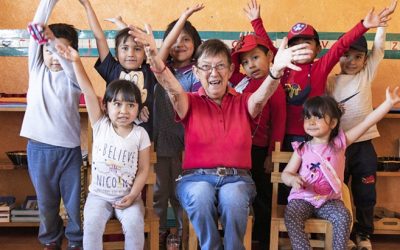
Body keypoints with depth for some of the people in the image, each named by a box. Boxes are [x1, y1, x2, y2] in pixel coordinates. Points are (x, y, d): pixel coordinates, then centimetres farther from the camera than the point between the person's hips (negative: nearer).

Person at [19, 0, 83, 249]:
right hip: (38, 148, 2)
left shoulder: (72, 76, -1)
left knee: (75, 200, 8)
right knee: (46, 201, 14)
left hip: (69, 149, -2)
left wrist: (54, 40, -40)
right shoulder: (37, 69, 5)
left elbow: (71, 63, -26)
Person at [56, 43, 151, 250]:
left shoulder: (140, 134, -5)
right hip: (99, 194, 1)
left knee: (134, 224, -24)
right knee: (91, 226, -22)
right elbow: (88, 92, -12)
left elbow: (144, 169, -3)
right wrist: (76, 61, -17)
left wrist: (132, 196, -13)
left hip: (128, 195, -1)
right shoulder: (100, 126, -4)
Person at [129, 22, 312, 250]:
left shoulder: (243, 103, 7)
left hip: (237, 178, 0)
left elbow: (262, 95, -17)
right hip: (197, 177, 0)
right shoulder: (191, 104, 6)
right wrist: (153, 56, -38)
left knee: (232, 198, -33)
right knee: (201, 196, -34)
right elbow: (172, 87, -16)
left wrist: (276, 70, -42)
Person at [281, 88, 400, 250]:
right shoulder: (302, 149, -3)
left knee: (343, 217, -26)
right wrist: (293, 179, -24)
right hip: (303, 198, 0)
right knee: (291, 216, -27)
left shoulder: (339, 144, -2)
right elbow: (286, 173, 1)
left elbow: (366, 123, -9)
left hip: (330, 200, 1)